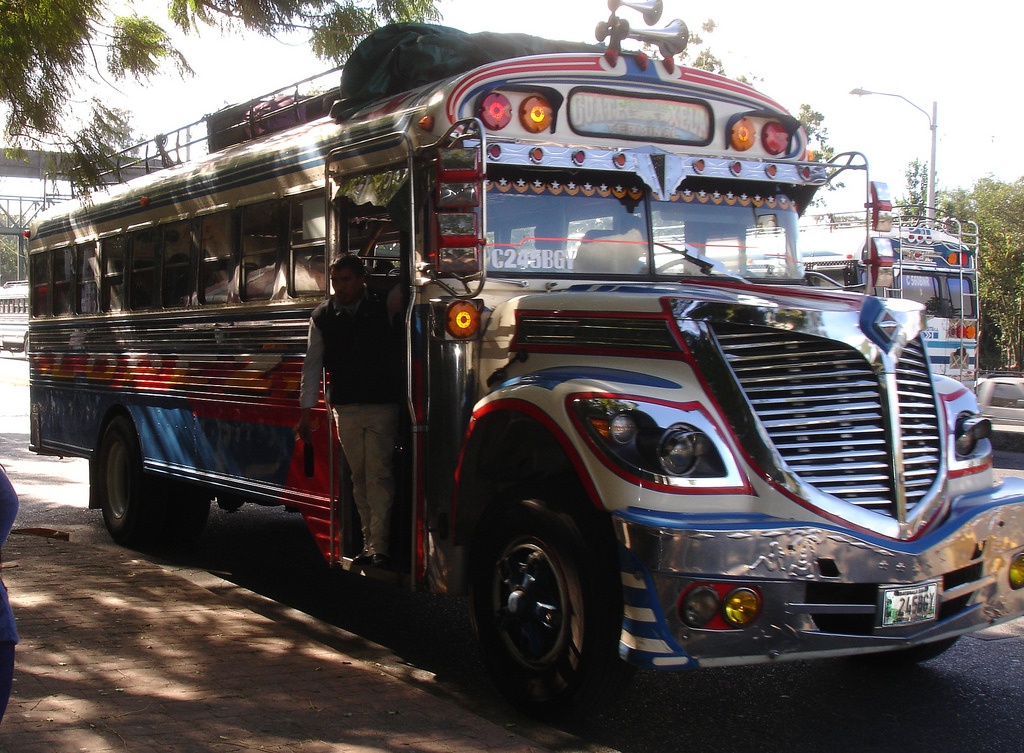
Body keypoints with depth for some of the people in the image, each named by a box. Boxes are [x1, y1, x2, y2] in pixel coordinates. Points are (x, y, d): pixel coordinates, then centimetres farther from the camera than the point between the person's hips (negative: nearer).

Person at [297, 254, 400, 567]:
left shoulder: (383, 309, 1)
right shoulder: (323, 316, 6)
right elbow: (312, 365, 7)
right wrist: (306, 410, 3)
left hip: (382, 405, -3)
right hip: (345, 408, 3)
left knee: (379, 474, -7)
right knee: (359, 476, 8)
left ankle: (380, 547, -6)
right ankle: (368, 543, 15)